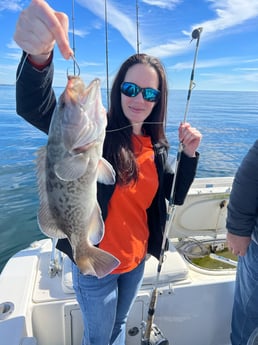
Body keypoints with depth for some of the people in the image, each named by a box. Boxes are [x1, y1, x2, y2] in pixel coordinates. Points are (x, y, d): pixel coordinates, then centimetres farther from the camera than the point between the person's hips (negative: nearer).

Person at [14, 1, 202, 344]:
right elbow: (35, 108, -37)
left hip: (136, 259, 5)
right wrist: (39, 54, -57)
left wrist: (190, 154, -12)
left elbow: (176, 196, 3)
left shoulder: (157, 145, -3)